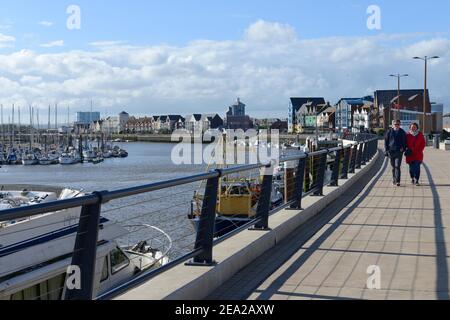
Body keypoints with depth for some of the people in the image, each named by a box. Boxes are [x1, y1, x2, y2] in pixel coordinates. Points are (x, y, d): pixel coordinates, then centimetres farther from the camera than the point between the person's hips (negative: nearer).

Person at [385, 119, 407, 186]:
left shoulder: (402, 132, 4)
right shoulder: (389, 132, 5)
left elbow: (405, 141, 11)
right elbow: (386, 141, 9)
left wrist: (403, 148, -4)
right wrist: (387, 150, 0)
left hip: (399, 151, -2)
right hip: (391, 151, 2)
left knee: (397, 166, -11)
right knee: (393, 166, 11)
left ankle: (397, 181, -15)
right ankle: (394, 179, 25)